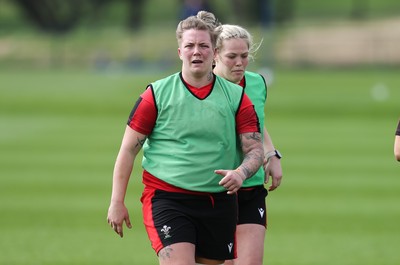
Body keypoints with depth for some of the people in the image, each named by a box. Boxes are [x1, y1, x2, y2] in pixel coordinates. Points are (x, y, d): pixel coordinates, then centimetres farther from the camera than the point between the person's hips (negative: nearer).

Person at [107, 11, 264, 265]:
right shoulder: (157, 94, 0)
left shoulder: (236, 97, 5)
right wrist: (117, 201, -1)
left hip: (219, 202, 3)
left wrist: (240, 173, -19)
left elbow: (255, 149, 3)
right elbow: (129, 149, 3)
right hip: (167, 199, -3)